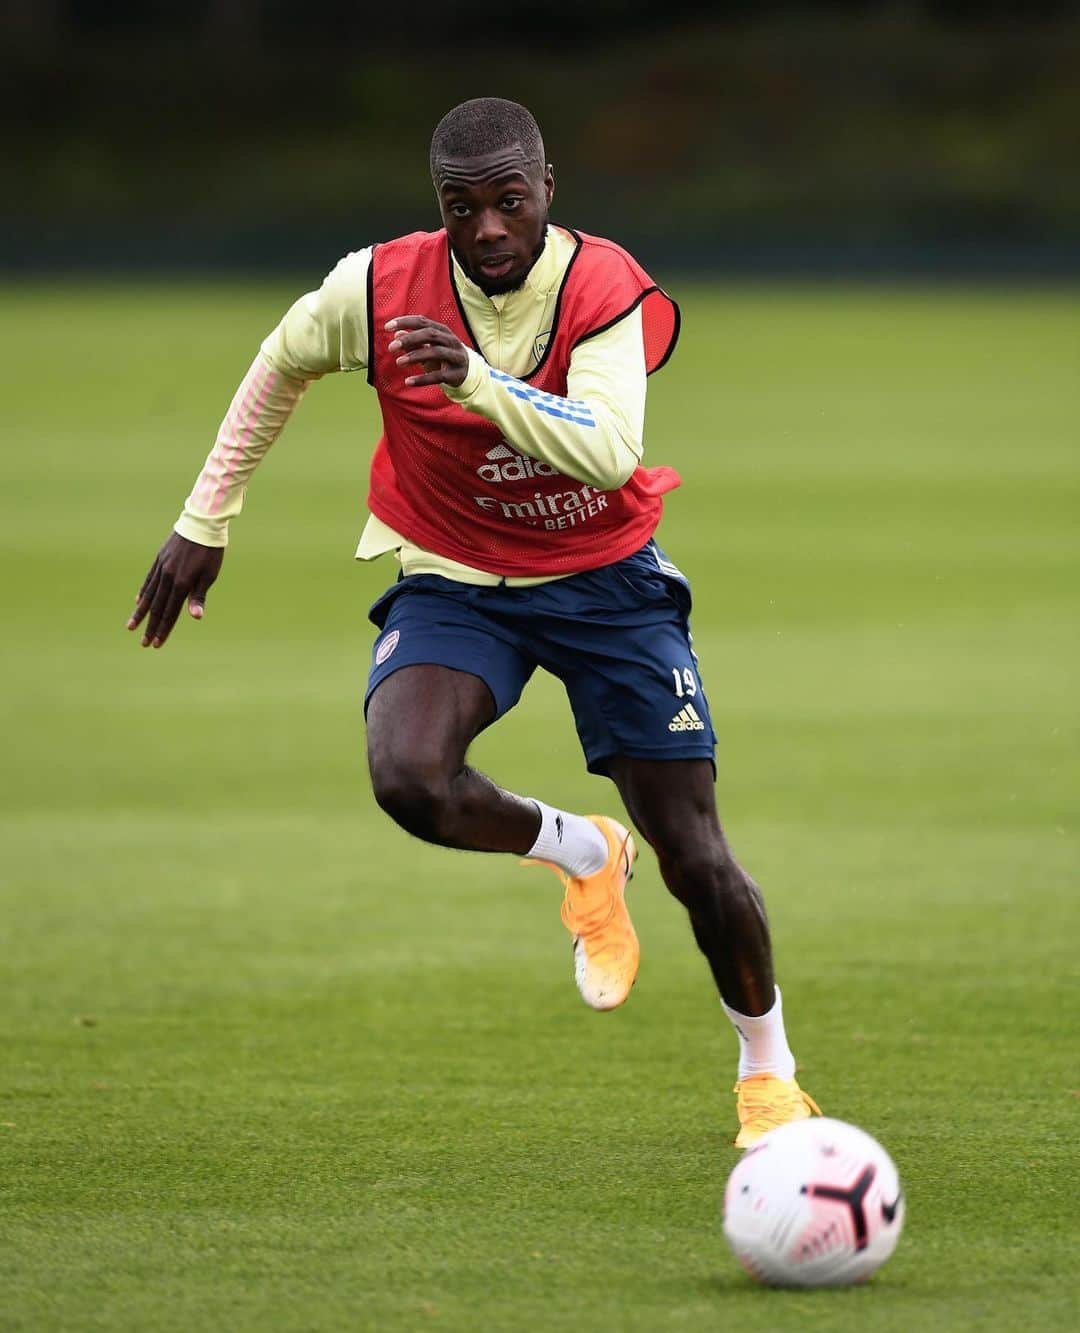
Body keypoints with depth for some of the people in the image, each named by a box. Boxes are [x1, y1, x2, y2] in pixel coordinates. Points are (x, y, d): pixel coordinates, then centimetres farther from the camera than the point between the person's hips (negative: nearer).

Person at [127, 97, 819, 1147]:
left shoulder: (606, 291, -21)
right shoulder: (380, 289, -15)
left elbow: (608, 450, -38)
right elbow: (279, 368, 7)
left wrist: (478, 381, -52)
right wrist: (205, 521, 9)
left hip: (605, 577, -1)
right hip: (450, 579, 1)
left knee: (693, 856, -3)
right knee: (407, 777, -31)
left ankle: (768, 1071, 24)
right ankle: (578, 855, 2)